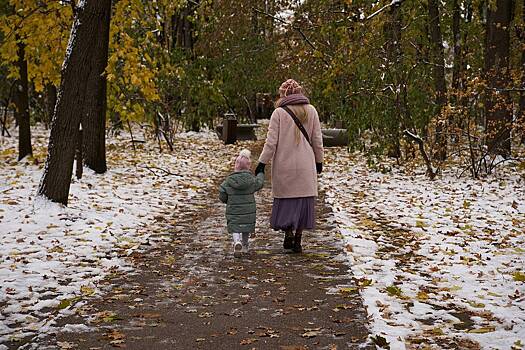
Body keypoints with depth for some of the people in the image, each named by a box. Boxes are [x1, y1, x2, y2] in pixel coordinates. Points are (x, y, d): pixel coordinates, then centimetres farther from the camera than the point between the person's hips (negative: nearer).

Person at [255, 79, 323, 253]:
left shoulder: (279, 113, -7)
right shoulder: (311, 111, 3)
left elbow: (271, 142, -9)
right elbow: (317, 140, 6)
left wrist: (262, 163, -3)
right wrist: (319, 161, 16)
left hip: (284, 166, -2)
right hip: (306, 166, 2)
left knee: (286, 199, 11)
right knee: (304, 199, 8)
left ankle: (288, 233, 0)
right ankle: (297, 239, 10)